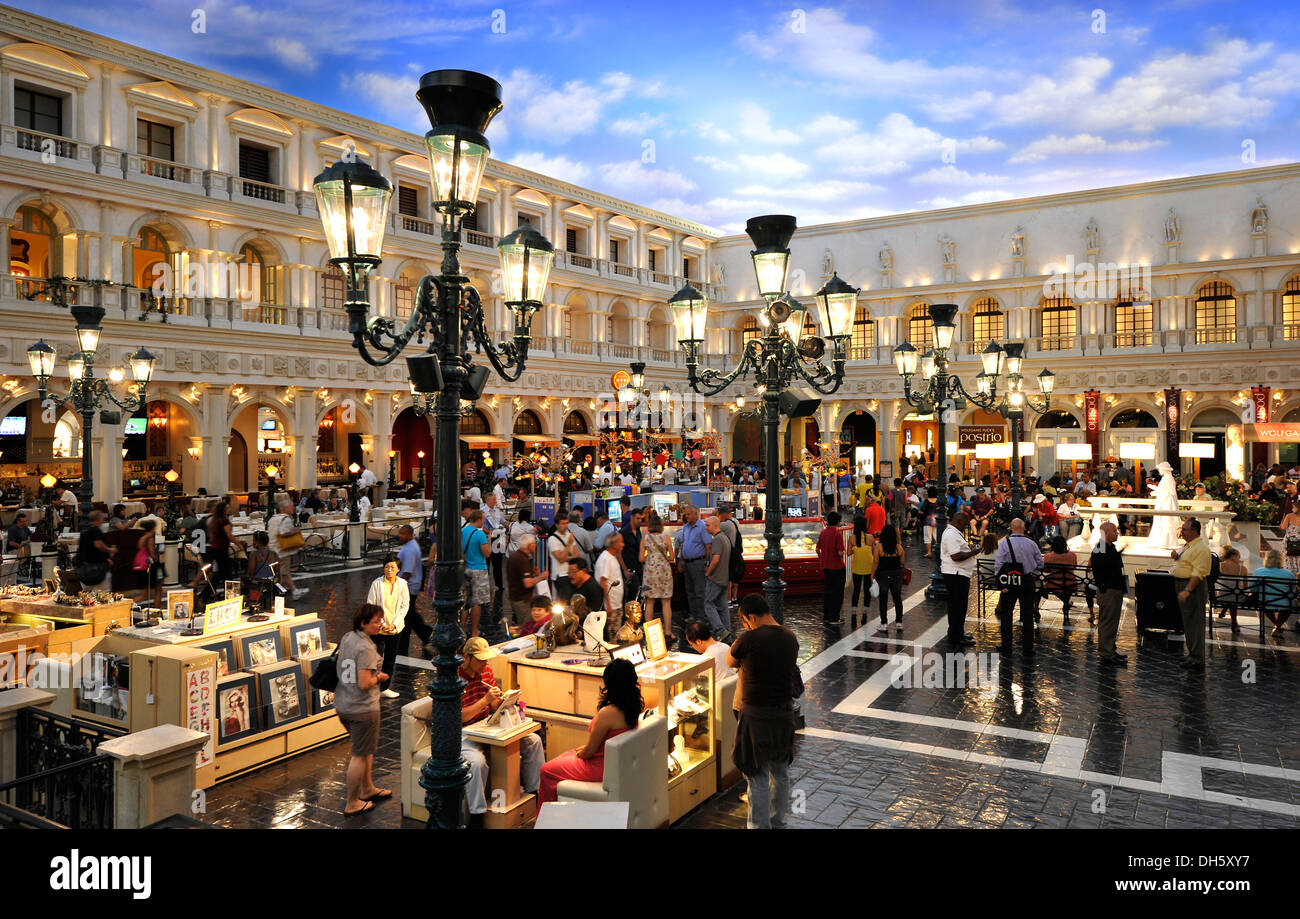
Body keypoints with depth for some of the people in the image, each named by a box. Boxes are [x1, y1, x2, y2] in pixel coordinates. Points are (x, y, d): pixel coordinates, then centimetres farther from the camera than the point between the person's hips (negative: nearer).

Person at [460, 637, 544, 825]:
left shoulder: (486, 670, 3)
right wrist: (486, 700, -28)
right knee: (477, 761, -37)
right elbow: (459, 717, -22)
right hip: (463, 734, -7)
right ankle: (476, 815, -20)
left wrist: (499, 700, -11)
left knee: (533, 741, -1)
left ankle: (535, 792, 12)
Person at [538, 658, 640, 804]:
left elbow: (590, 751, -20)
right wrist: (584, 748, 10)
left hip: (601, 768, -9)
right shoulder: (632, 707, -7)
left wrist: (579, 754, 1)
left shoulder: (607, 713, -32)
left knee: (546, 771, 9)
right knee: (563, 757, 28)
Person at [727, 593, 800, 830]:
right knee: (780, 772, 19)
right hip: (784, 713, 6)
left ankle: (760, 825, 10)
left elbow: (730, 662, -1)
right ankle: (778, 821, 33)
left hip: (756, 715, -6)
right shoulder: (790, 638, 1)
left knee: (758, 776, 3)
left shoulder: (749, 639, -17)